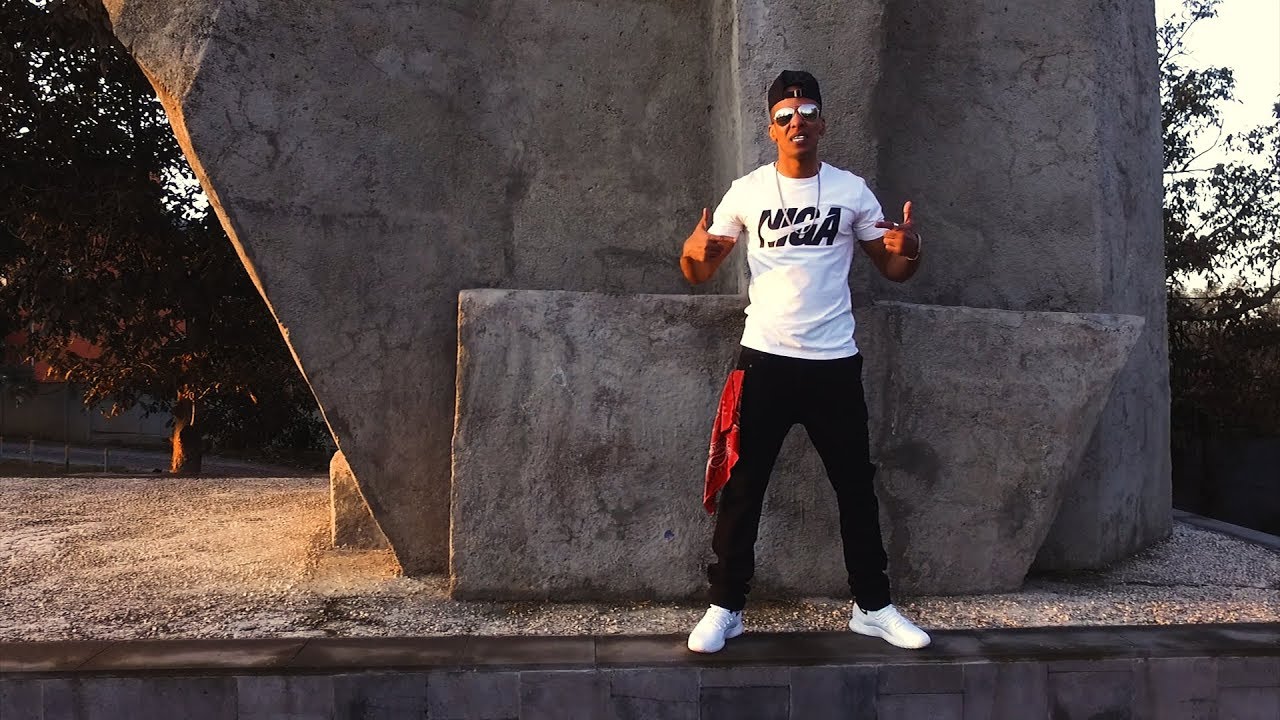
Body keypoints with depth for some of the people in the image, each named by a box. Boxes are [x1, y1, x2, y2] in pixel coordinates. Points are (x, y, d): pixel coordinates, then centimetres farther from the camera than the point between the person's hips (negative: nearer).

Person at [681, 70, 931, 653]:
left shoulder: (852, 190, 5)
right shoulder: (747, 191, 2)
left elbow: (893, 271, 9)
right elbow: (698, 274, 5)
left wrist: (910, 248, -15)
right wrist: (693, 250, -19)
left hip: (835, 362, 2)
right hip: (765, 360, -1)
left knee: (856, 485, 9)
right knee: (741, 489, 2)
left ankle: (872, 606, 24)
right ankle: (725, 609, 14)